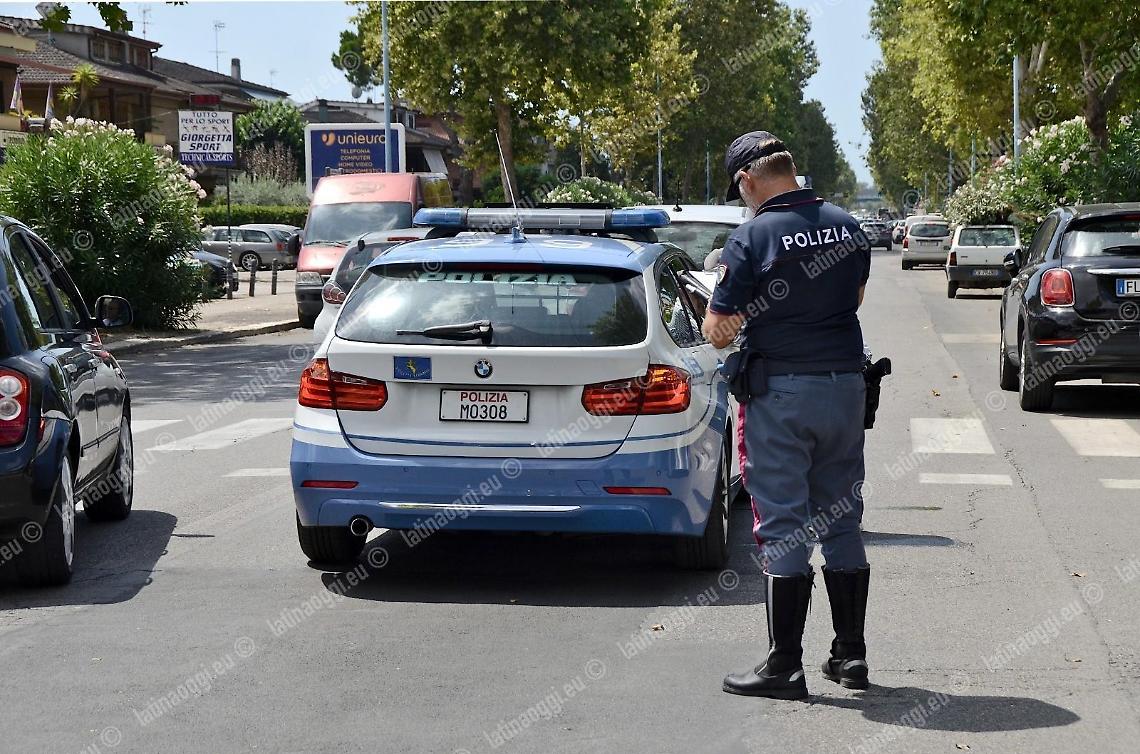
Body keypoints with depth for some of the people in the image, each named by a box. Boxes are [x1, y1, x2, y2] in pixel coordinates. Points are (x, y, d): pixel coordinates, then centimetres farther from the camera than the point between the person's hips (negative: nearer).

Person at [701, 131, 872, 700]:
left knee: (782, 527, -1)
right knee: (841, 521, 14)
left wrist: (721, 314, 9)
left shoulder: (752, 238, -14)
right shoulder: (847, 227, 7)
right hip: (846, 383, 6)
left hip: (781, 391, -6)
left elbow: (718, 332, -13)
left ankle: (784, 667, 2)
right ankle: (850, 655, 19)